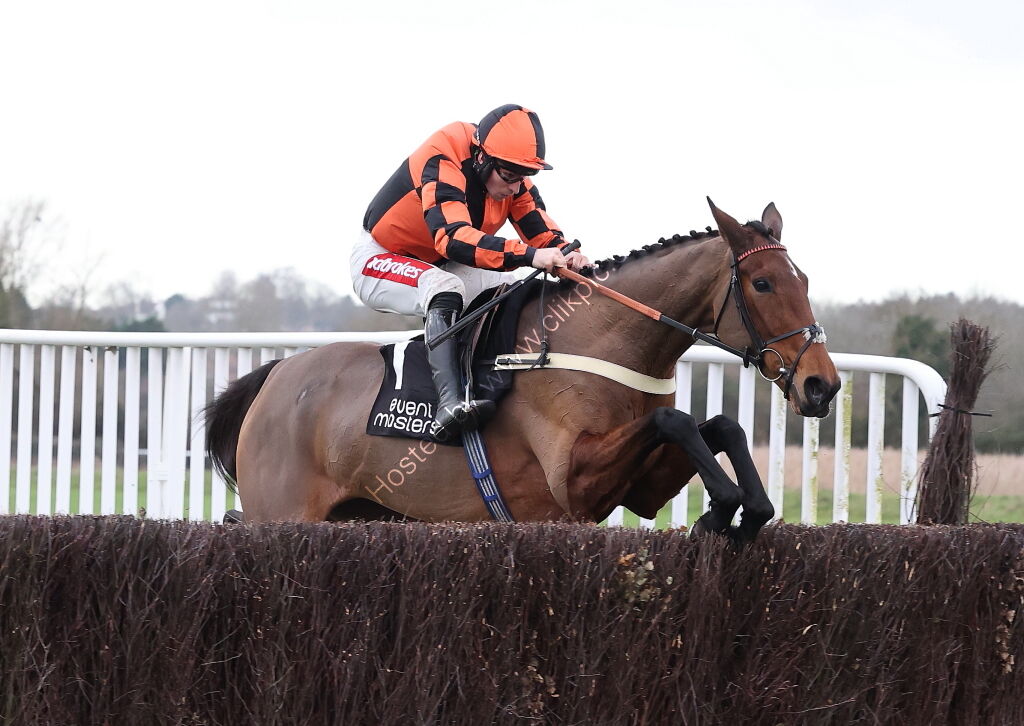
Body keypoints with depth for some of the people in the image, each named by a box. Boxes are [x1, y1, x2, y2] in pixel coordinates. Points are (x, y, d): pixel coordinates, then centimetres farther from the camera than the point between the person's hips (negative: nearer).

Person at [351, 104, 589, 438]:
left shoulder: (513, 178, -11)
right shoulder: (441, 163, -34)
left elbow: (543, 231, -14)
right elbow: (453, 237, -47)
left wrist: (568, 256, -38)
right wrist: (529, 255, -56)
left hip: (443, 266, 8)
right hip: (380, 259, -8)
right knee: (445, 289, -37)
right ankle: (449, 402, -51)